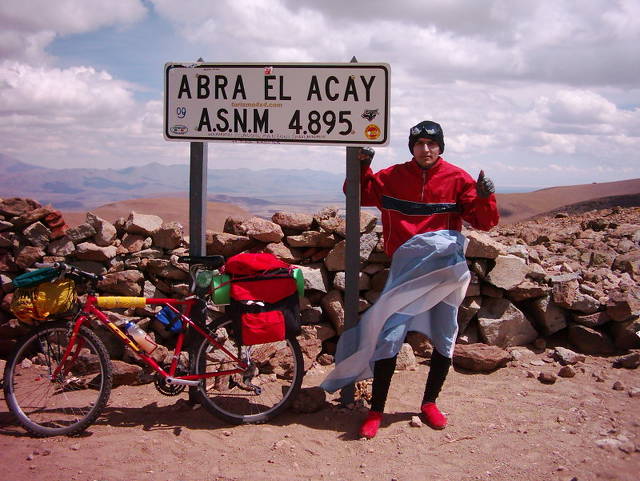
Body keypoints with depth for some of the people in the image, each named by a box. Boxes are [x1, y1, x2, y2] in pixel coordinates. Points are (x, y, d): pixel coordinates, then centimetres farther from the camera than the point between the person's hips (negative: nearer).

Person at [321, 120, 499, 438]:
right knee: (389, 335, -8)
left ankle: (430, 403, 30)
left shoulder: (457, 179, 0)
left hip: (445, 266, 1)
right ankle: (376, 411, 2)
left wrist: (485, 197, -20)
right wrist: (362, 167, -1)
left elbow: (484, 222, 0)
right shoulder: (393, 177, 4)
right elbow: (360, 195, 16)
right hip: (407, 267, -1)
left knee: (444, 339, 10)